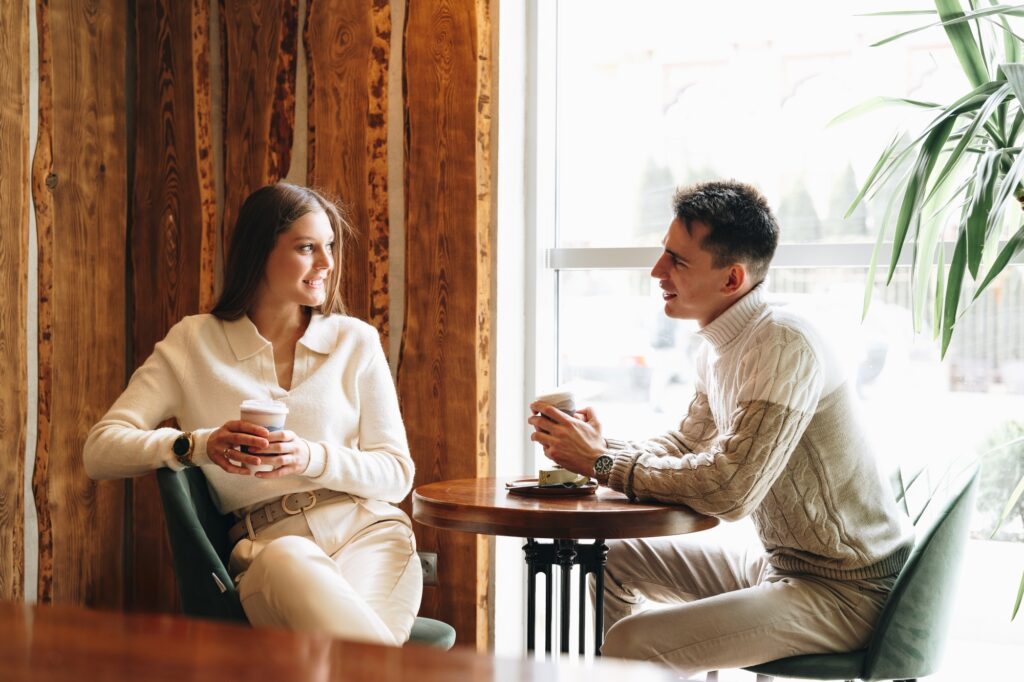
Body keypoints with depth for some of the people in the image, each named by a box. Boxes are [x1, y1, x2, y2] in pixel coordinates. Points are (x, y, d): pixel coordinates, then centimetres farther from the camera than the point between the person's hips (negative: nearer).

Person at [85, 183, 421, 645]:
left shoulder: (355, 341, 13)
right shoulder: (192, 343, 11)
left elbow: (397, 474, 9)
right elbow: (100, 451, 3)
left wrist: (311, 458, -12)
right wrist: (200, 445, -16)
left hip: (368, 534, 0)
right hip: (265, 549, 0)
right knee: (290, 561, -39)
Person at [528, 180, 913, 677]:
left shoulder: (783, 346, -23)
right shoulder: (720, 348, 7)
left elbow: (730, 489, -30)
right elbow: (685, 447, 16)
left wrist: (603, 464, -20)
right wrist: (598, 445, -4)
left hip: (845, 590, -9)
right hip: (784, 564, 9)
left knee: (632, 643, -22)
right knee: (615, 560, 14)